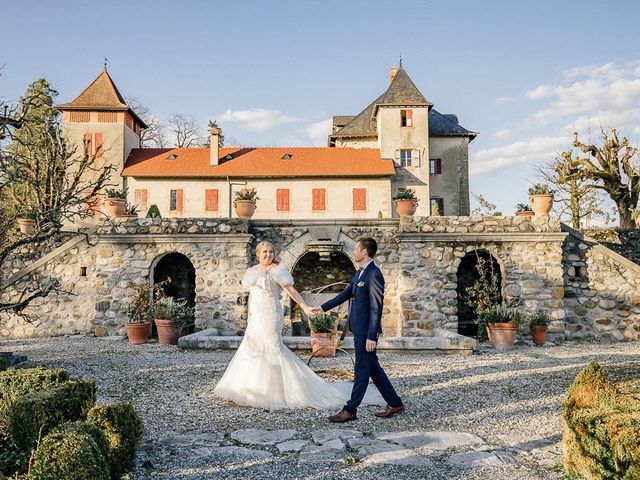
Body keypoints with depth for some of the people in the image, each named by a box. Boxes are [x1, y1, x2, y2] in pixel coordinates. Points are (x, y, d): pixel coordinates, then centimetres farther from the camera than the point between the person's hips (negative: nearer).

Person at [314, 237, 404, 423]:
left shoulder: (374, 274, -17)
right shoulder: (359, 273, 13)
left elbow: (376, 308, -20)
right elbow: (346, 294, 22)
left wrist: (371, 336, -21)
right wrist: (323, 307, 25)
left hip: (366, 331, -10)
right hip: (359, 329, 10)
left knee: (362, 371, 1)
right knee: (373, 369, 15)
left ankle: (350, 410, 10)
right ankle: (395, 403, 25)